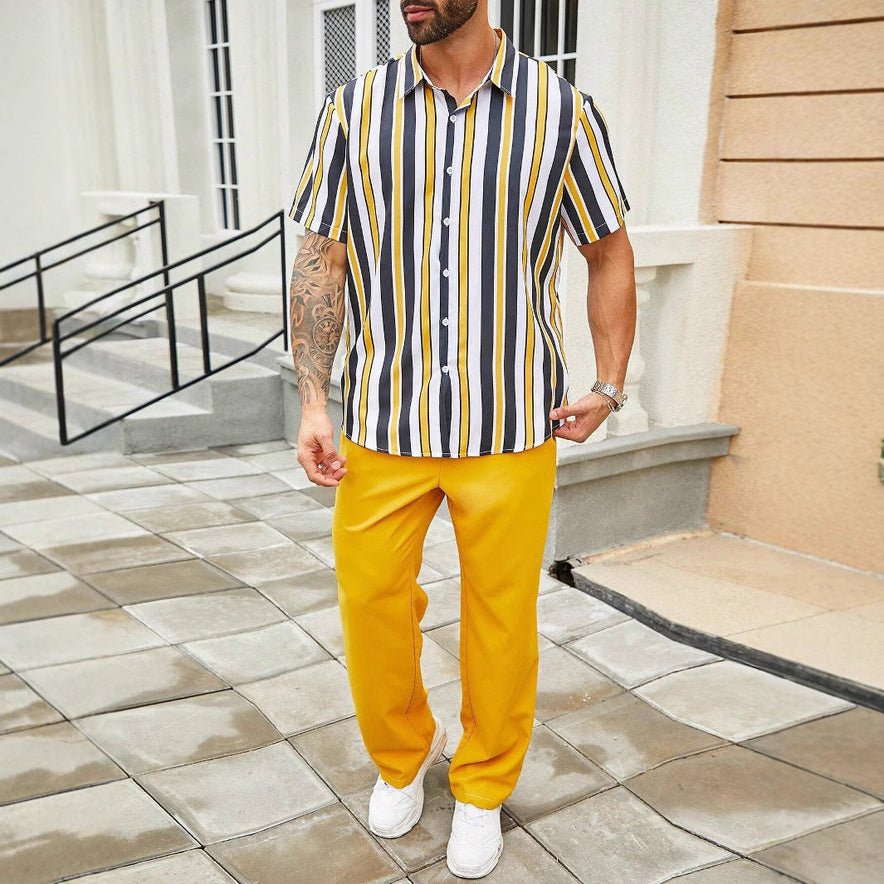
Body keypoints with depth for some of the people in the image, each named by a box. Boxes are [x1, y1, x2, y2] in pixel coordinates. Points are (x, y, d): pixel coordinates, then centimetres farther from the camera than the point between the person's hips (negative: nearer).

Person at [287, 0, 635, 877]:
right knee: (371, 606, 8)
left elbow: (610, 251, 9)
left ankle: (482, 790, 34)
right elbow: (320, 261, 3)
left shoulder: (561, 111, 0)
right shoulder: (354, 110, 2)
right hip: (384, 420, 1)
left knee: (501, 619, 9)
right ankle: (402, 755, 39)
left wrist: (607, 386, 3)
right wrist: (312, 403, -4)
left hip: (511, 426, -1)